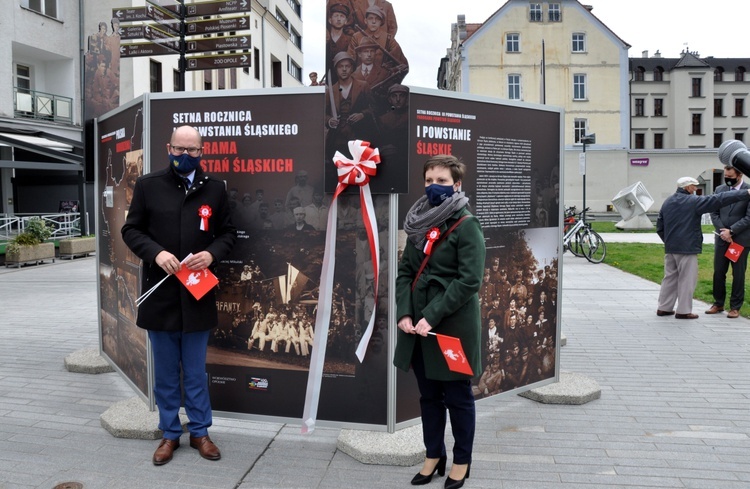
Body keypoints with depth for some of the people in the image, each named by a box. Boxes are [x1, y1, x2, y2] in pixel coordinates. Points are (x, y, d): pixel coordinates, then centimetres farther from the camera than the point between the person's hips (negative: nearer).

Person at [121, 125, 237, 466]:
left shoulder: (215, 188, 3)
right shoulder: (147, 185, 1)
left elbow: (228, 232, 7)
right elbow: (131, 229, 2)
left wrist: (212, 254, -13)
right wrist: (155, 253, -15)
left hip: (198, 292, 0)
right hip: (159, 292, 0)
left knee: (195, 371, 12)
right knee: (165, 372, 12)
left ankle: (199, 431, 26)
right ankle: (170, 433, 27)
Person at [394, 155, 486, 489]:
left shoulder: (467, 225, -9)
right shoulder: (418, 222, 9)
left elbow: (470, 280, -16)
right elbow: (405, 272, 8)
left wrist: (432, 316, -19)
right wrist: (404, 313, -6)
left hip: (453, 325, -5)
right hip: (418, 323, 6)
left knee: (457, 396, 9)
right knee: (428, 395, 16)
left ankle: (462, 461, 27)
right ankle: (434, 456, 32)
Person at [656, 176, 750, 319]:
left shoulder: (667, 202, 10)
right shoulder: (693, 201, -11)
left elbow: (659, 226, 13)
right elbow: (718, 200, -15)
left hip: (670, 248, 7)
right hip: (687, 248, -7)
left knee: (670, 277, 13)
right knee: (687, 280, 1)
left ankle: (664, 307, 17)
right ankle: (683, 311, 4)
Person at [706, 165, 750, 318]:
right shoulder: (719, 189, 6)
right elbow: (714, 213, 6)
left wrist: (731, 231, -15)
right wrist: (722, 231, -7)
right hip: (722, 238, 4)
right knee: (718, 272, 8)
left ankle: (735, 307, 14)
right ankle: (718, 303, 21)